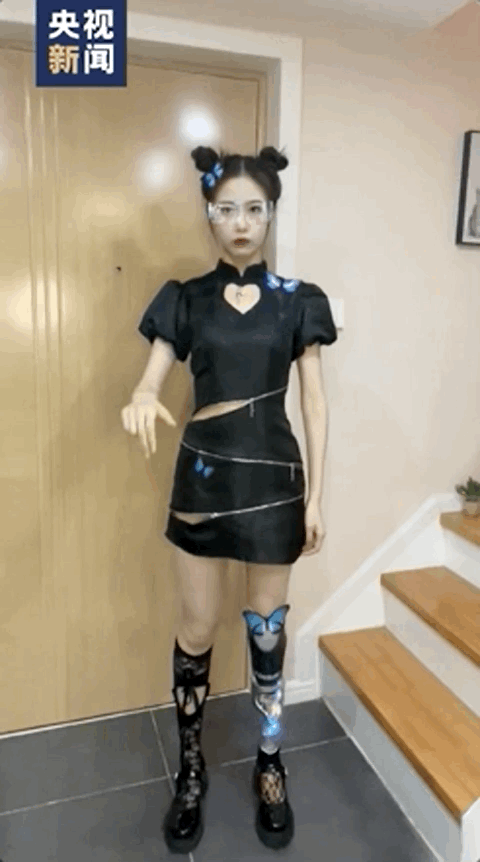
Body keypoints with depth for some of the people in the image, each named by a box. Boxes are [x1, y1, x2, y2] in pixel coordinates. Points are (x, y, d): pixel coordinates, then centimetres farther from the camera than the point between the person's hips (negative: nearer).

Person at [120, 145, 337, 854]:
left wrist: (315, 497, -1)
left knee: (267, 625, 12)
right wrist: (141, 403, -28)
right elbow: (150, 384, -3)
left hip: (273, 474, 0)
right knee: (198, 629, 10)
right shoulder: (186, 300, 4)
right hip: (203, 473, 1)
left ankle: (271, 768, 34)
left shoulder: (298, 301, 2)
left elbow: (314, 404, 1)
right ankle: (190, 771, 33)